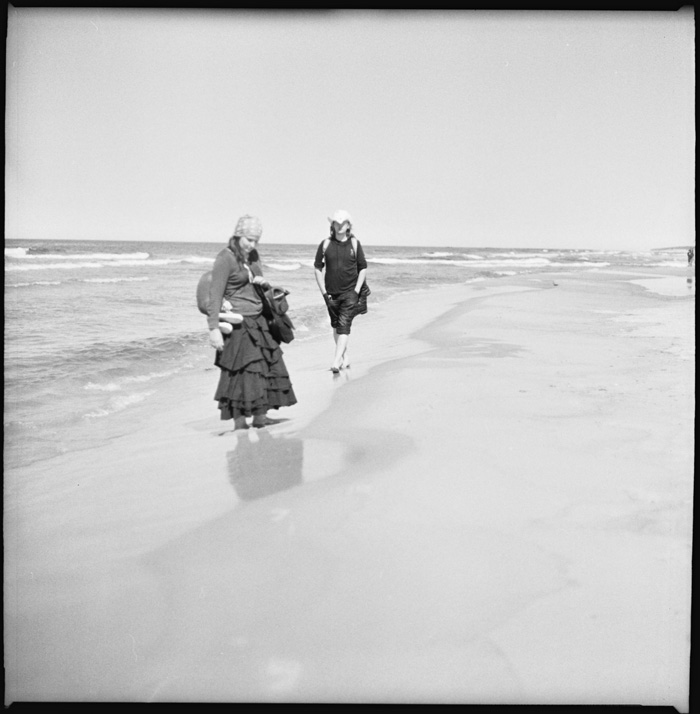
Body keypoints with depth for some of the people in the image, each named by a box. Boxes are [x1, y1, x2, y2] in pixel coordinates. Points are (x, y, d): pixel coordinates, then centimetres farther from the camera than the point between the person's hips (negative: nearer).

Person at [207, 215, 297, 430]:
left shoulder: (253, 256, 13)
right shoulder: (225, 259, -11)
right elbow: (215, 296, -15)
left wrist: (264, 283, 2)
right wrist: (214, 328, -20)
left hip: (257, 320, 8)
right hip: (238, 323, -8)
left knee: (267, 365, 8)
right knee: (242, 370, -6)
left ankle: (260, 416, 18)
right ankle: (239, 420, 5)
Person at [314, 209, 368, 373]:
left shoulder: (354, 243, -1)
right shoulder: (326, 244, 0)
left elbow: (363, 268, 5)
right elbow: (318, 268, 4)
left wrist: (357, 291, -5)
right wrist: (324, 293, -3)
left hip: (350, 293, -3)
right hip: (331, 293, 3)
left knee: (344, 326, -14)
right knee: (336, 326, 14)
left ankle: (336, 362, -19)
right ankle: (345, 356, 33)